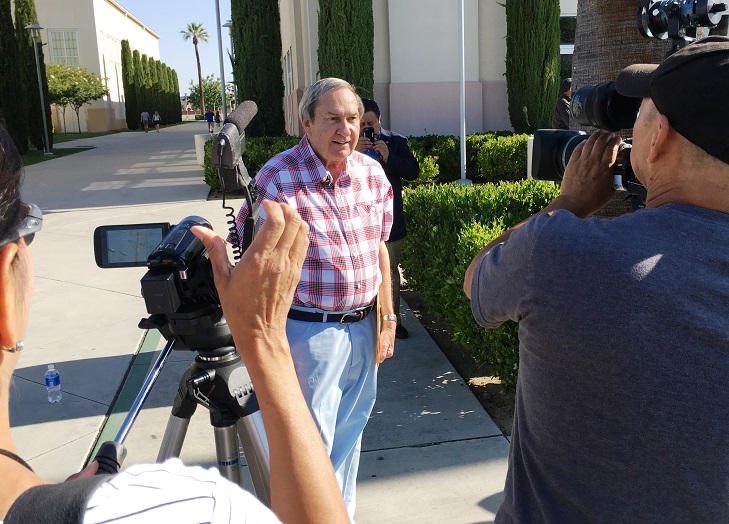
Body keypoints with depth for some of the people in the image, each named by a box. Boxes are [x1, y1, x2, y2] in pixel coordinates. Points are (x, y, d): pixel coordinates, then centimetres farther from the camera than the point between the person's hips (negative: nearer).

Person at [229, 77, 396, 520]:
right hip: (309, 329, -6)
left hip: (363, 325, 6)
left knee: (349, 431, 22)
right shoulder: (277, 177, -15)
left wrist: (388, 316, 12)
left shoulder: (372, 173, 2)